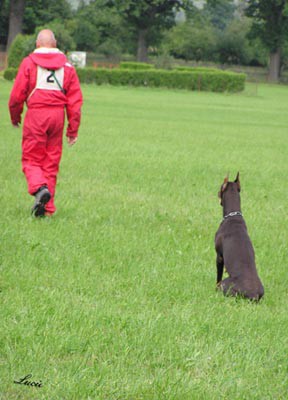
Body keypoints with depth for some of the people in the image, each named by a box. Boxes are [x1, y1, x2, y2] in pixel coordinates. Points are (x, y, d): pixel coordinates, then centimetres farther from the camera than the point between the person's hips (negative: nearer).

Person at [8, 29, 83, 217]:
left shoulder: (29, 62, 0)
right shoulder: (67, 65, 10)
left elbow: (17, 94, -2)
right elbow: (75, 99, 7)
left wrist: (15, 116, 15)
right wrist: (73, 129, 10)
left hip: (36, 114, -3)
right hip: (58, 116, 3)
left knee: (31, 160, 3)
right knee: (52, 162, 9)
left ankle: (40, 188, -25)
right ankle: (48, 208, 10)